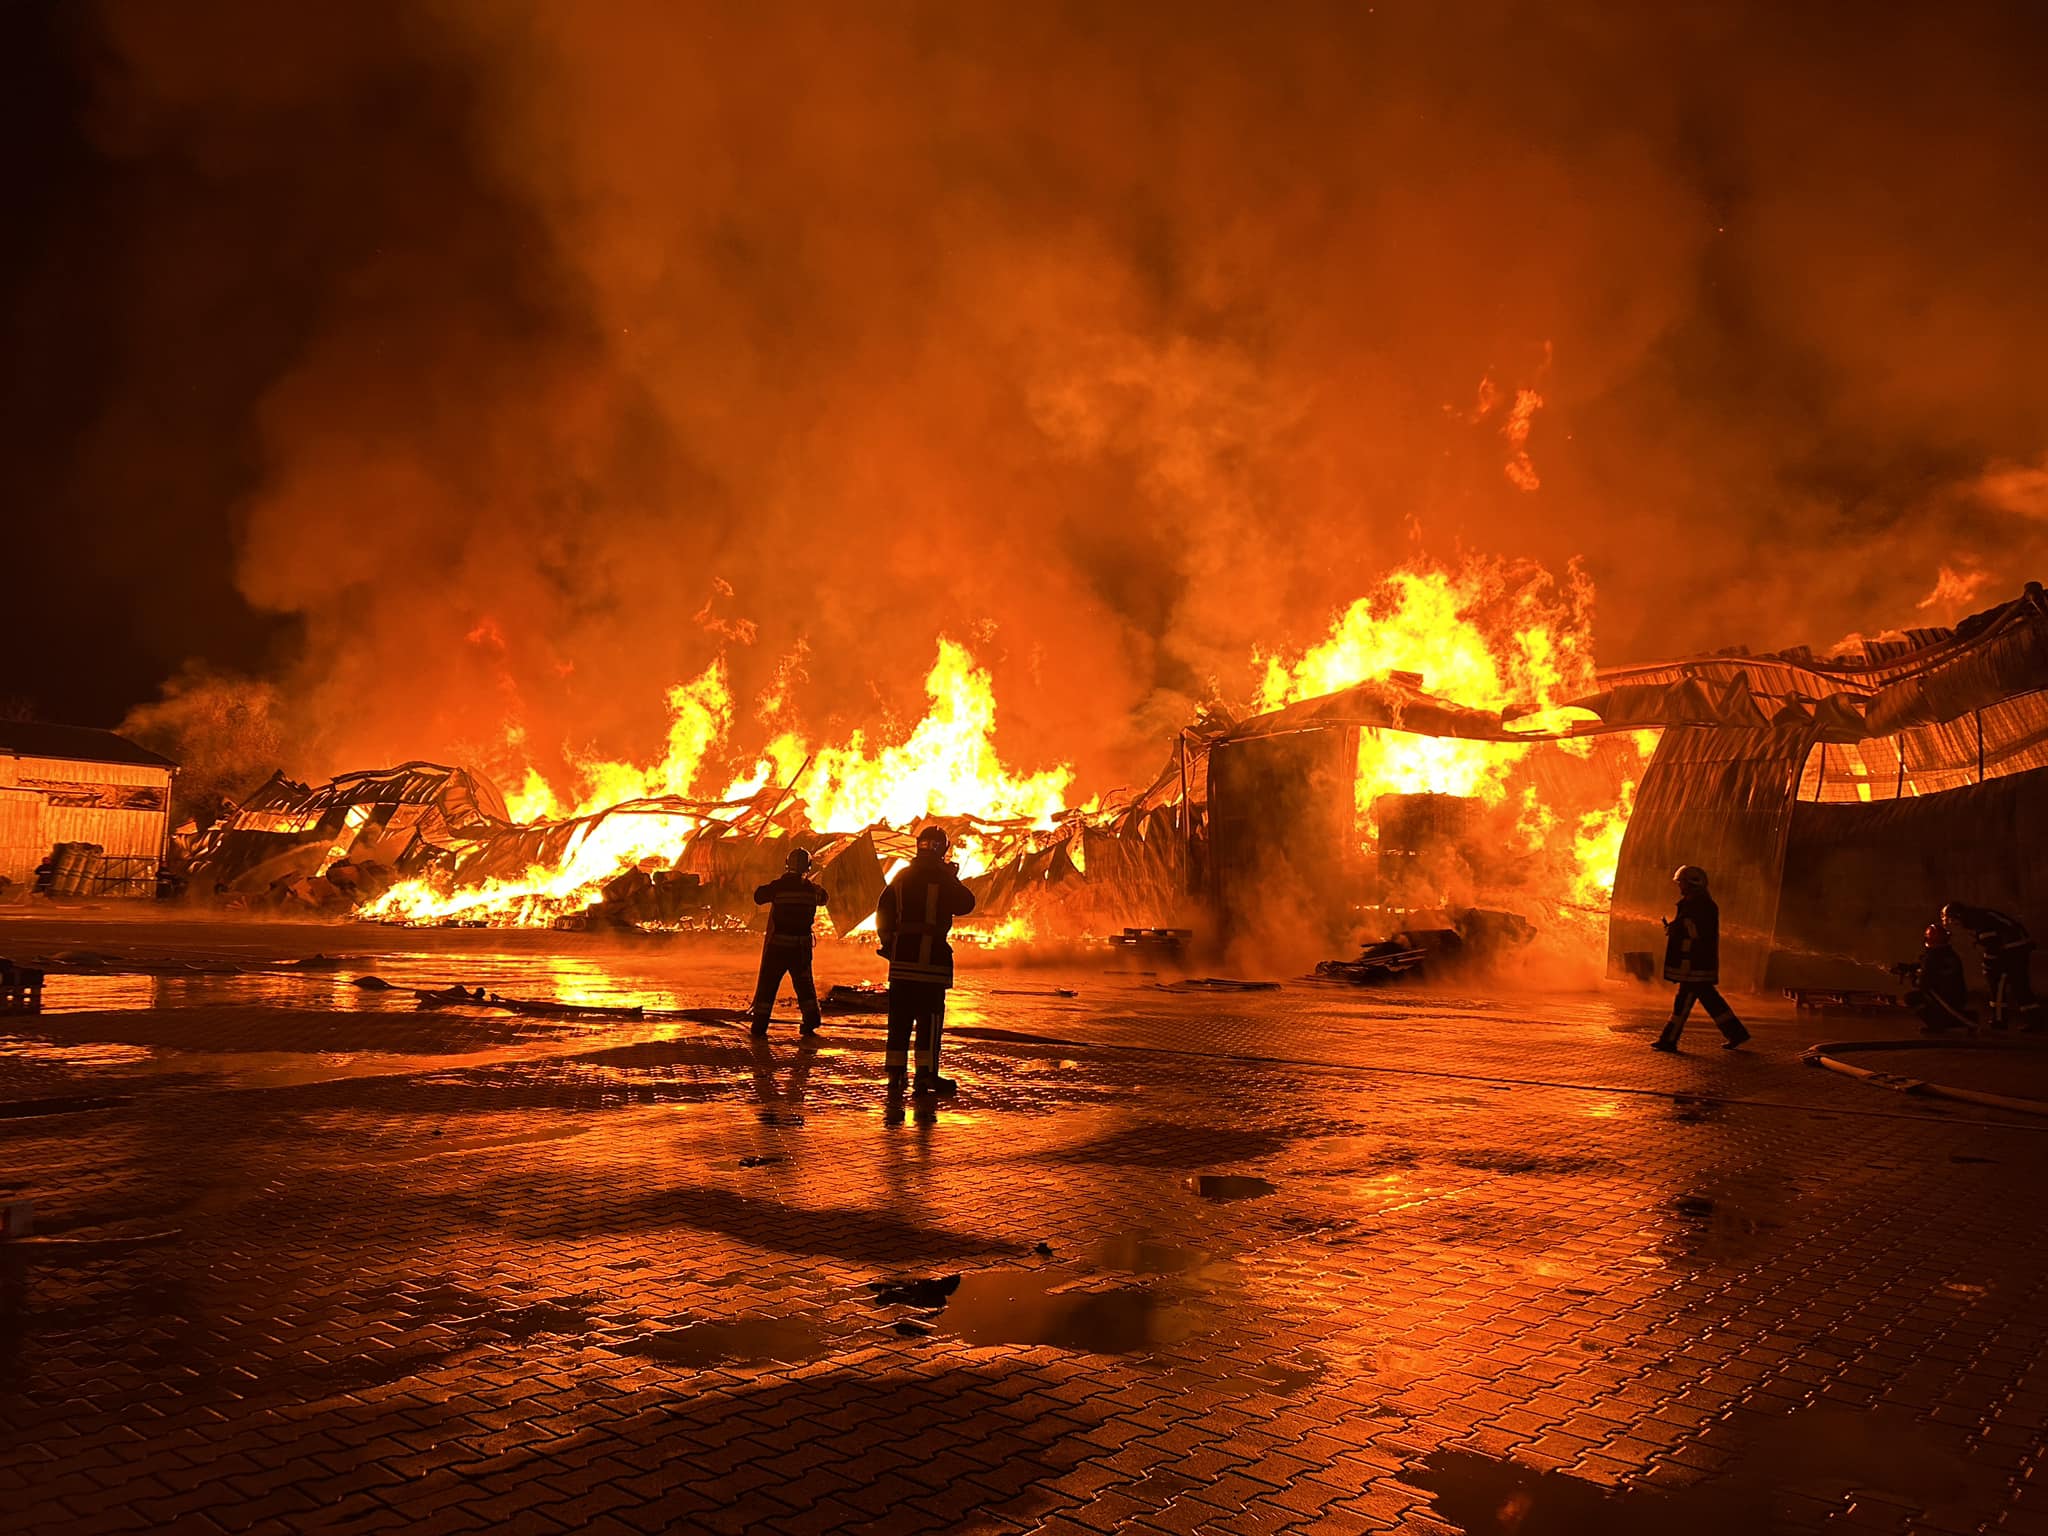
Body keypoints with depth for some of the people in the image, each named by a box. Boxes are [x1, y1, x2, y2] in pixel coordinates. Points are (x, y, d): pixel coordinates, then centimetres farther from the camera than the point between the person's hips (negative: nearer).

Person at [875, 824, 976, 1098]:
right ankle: (925, 1074, -3)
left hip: (901, 955, 5)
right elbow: (966, 904, 2)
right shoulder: (943, 877, -7)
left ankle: (896, 1073, 14)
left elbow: (883, 911, 12)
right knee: (930, 1016, -1)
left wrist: (888, 941, 20)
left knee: (900, 1015, 11)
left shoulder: (901, 876, 10)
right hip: (931, 956, -5)